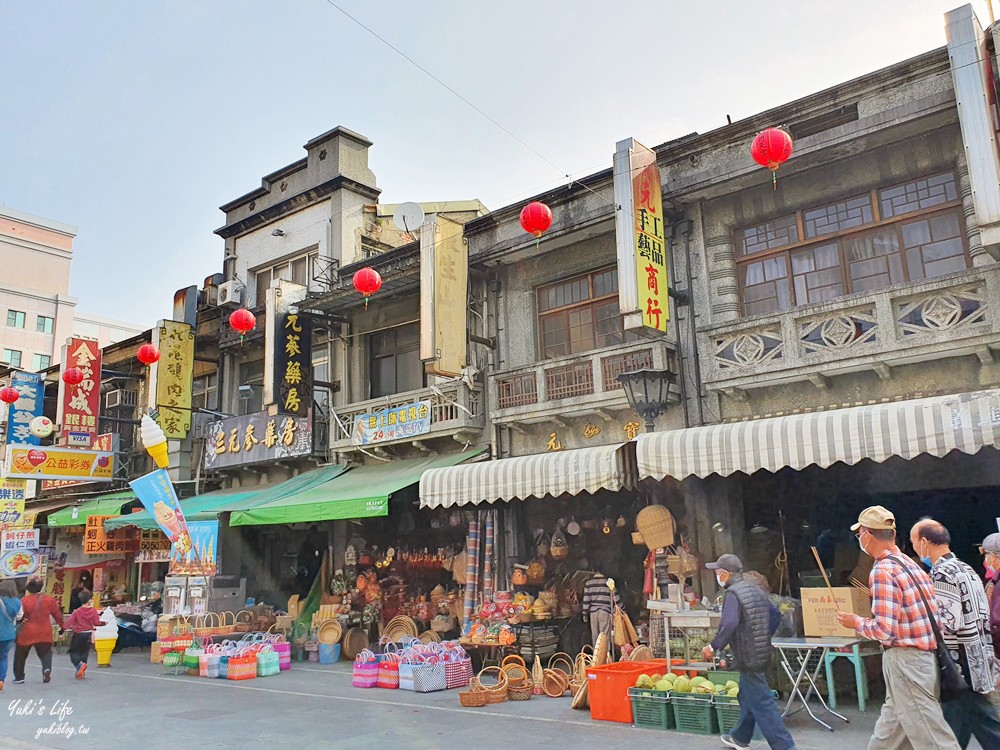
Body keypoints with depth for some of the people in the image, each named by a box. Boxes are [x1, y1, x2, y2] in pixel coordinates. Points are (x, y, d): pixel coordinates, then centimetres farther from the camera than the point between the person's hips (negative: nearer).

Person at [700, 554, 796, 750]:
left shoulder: (733, 594, -19)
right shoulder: (756, 590, 8)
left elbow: (729, 624, -33)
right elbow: (776, 615, 15)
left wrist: (713, 647, -23)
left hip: (748, 658, -10)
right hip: (762, 652, 10)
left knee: (762, 704, -3)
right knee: (747, 697, 22)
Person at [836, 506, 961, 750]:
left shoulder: (883, 571, -17)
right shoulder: (909, 563, 9)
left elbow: (884, 630, -23)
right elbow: (930, 610, 14)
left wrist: (856, 622, -5)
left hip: (905, 661, -9)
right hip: (924, 655, 9)